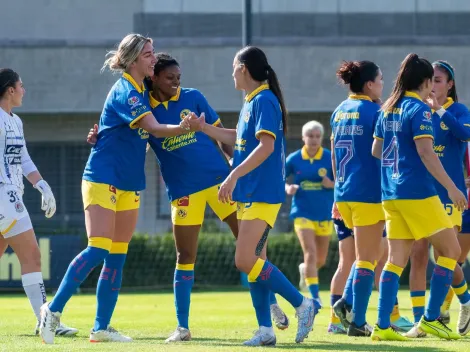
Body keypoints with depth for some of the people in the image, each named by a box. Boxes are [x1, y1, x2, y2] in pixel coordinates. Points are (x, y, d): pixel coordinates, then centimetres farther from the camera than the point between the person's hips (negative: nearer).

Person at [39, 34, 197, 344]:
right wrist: (182, 128, -38)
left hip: (130, 185, 9)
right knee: (98, 250, -17)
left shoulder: (144, 93, 11)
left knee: (117, 258, 6)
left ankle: (101, 328, 9)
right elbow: (154, 128, -26)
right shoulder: (125, 92, -16)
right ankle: (54, 310, -9)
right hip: (103, 179, -9)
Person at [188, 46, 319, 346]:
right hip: (249, 194, 10)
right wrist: (203, 127, 27)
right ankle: (266, 330, 8)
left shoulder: (264, 100, -13)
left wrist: (234, 176, -27)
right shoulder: (251, 102, 15)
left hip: (262, 194, -10)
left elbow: (266, 146, -23)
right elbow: (238, 138, 30)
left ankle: (303, 304, -8)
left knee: (246, 261, -15)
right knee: (254, 261, 7)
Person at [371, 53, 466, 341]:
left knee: (396, 259, 7)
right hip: (418, 193, -8)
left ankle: (382, 326, -1)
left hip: (391, 194, 8)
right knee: (450, 250, 2)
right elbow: (426, 152, -18)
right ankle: (430, 319, -2)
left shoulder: (388, 109, 12)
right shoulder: (419, 109, -10)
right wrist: (452, 188, -16)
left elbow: (376, 150, 19)